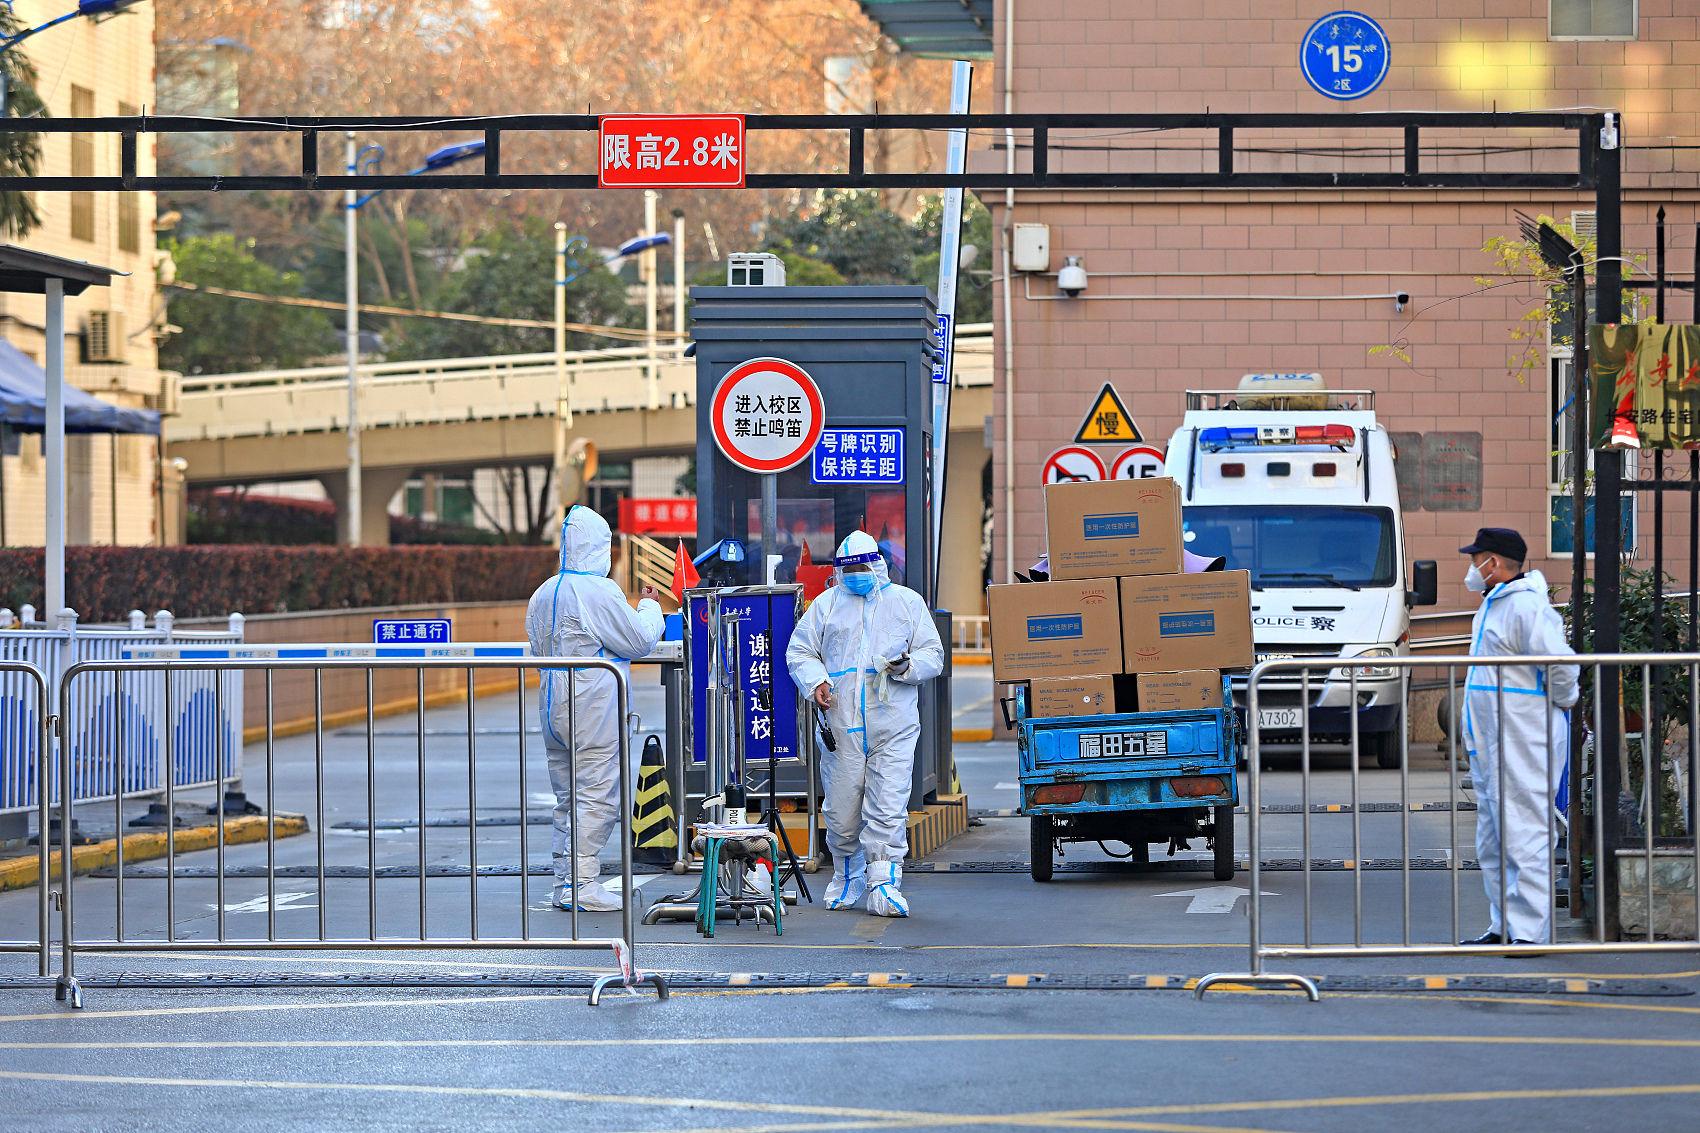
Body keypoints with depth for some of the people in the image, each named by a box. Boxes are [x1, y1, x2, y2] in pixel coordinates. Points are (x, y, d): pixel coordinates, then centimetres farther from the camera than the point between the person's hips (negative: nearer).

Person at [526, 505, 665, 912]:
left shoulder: (543, 594, 11)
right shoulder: (600, 592, -14)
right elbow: (641, 640, -8)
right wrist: (649, 607, 9)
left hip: (555, 708, 8)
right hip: (593, 709, -8)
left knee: (568, 798, 13)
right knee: (597, 795, -6)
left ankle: (565, 883, 14)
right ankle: (582, 884, -9)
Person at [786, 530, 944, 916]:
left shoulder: (907, 602, 11)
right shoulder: (827, 604, 12)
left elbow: (932, 656, 12)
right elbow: (799, 651, 15)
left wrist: (906, 665, -10)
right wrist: (815, 681, -4)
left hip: (894, 728, -1)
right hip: (841, 727, 1)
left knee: (888, 810, -11)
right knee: (841, 812, 4)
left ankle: (884, 885, -12)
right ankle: (847, 877, 25)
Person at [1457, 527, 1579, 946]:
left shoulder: (1527, 606, -17)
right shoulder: (1493, 605, 17)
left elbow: (1560, 663, -23)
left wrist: (1562, 703, -8)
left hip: (1524, 743, -11)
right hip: (1490, 743, 11)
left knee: (1523, 836, -11)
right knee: (1493, 841, 14)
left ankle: (1528, 931, -12)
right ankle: (1503, 927, 21)